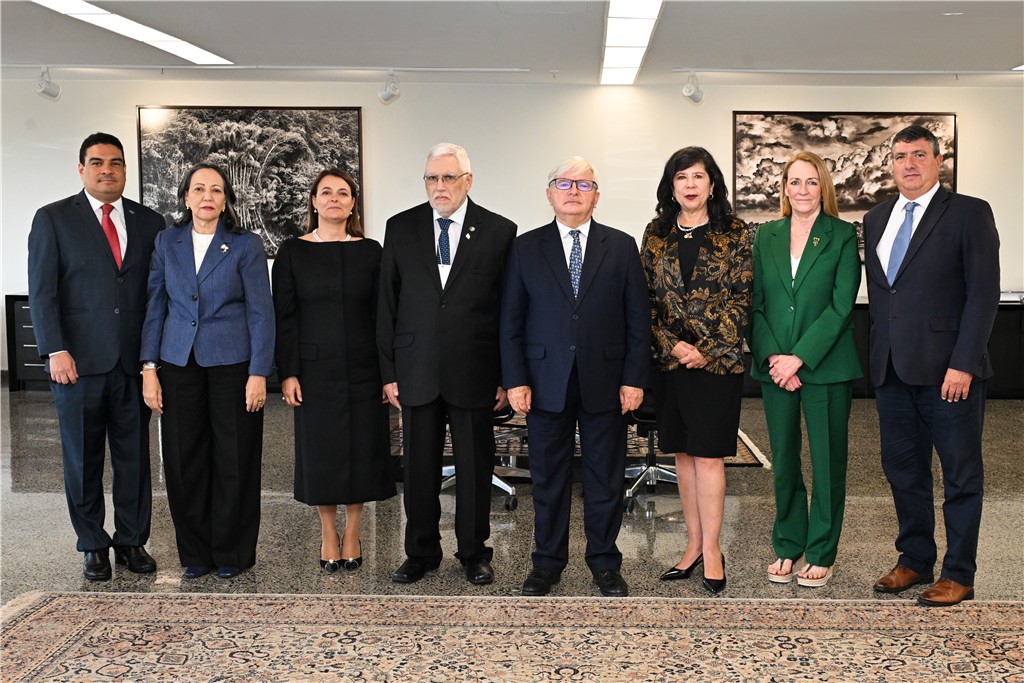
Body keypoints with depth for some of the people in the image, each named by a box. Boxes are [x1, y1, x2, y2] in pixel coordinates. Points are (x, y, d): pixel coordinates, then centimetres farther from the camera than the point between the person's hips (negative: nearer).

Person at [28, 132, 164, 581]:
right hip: (78, 360, -2)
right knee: (83, 459, 8)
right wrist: (55, 350, -11)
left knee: (134, 455, 7)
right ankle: (93, 545, 21)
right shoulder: (53, 219, 2)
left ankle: (131, 541, 20)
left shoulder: (149, 222, 9)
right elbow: (42, 291, -3)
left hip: (135, 361, 2)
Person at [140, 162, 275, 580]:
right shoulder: (167, 242, 7)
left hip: (232, 363, -3)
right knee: (184, 461, 6)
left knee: (234, 460, 3)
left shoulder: (246, 245, -2)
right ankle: (195, 553, 20)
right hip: (179, 363, 3)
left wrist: (259, 373, -10)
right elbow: (155, 306, 8)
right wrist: (149, 367, 1)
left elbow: (261, 312, -4)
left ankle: (232, 553, 17)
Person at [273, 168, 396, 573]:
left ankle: (352, 533, 21)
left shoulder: (370, 252, 4)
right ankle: (328, 533, 21)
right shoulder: (292, 252, 2)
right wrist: (288, 373, -7)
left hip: (363, 369, 1)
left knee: (361, 449, 5)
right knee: (320, 451, 5)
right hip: (315, 368, -1)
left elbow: (383, 315, 3)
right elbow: (284, 317, 0)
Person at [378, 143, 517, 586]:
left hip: (474, 374, -1)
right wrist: (388, 372, 1)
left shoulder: (499, 231, 0)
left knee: (475, 468, 9)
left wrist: (507, 377, -3)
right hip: (416, 372, 2)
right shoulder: (400, 228, 6)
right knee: (419, 467, 10)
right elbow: (387, 306, 6)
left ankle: (474, 553, 25)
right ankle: (421, 553, 26)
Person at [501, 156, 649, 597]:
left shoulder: (622, 247, 6)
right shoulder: (526, 248, 5)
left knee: (606, 478, 8)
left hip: (606, 385, 0)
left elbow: (637, 319, 3)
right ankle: (548, 562, 24)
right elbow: (510, 321, 3)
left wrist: (634, 378, -4)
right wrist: (515, 380, -4)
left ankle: (605, 562, 23)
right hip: (546, 384, 0)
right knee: (548, 477, 9)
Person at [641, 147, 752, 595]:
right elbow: (647, 298, 6)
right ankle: (694, 545, 18)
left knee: (708, 455, -4)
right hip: (670, 359, 3)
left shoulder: (735, 234, 1)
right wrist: (672, 345, -8)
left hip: (717, 360, -3)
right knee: (683, 454, 9)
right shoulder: (656, 234, 9)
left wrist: (707, 350, -11)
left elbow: (742, 298, -3)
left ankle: (711, 549, 6)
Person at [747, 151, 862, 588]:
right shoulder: (766, 236, 8)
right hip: (775, 367, 3)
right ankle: (787, 547, 24)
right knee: (783, 460, 11)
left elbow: (841, 306, -9)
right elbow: (755, 304, 4)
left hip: (825, 366, -3)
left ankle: (821, 553, 17)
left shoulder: (843, 236, -2)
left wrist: (799, 357, -15)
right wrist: (772, 358, -8)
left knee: (827, 461, 5)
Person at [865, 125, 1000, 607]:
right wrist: (880, 353, 8)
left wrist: (963, 363, -16)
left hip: (947, 368, -5)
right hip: (892, 369, 6)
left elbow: (983, 292, -9)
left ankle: (958, 575, 15)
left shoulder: (969, 213, -4)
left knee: (961, 474, 5)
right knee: (903, 470, 13)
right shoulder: (876, 220, 13)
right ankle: (915, 559, 27)